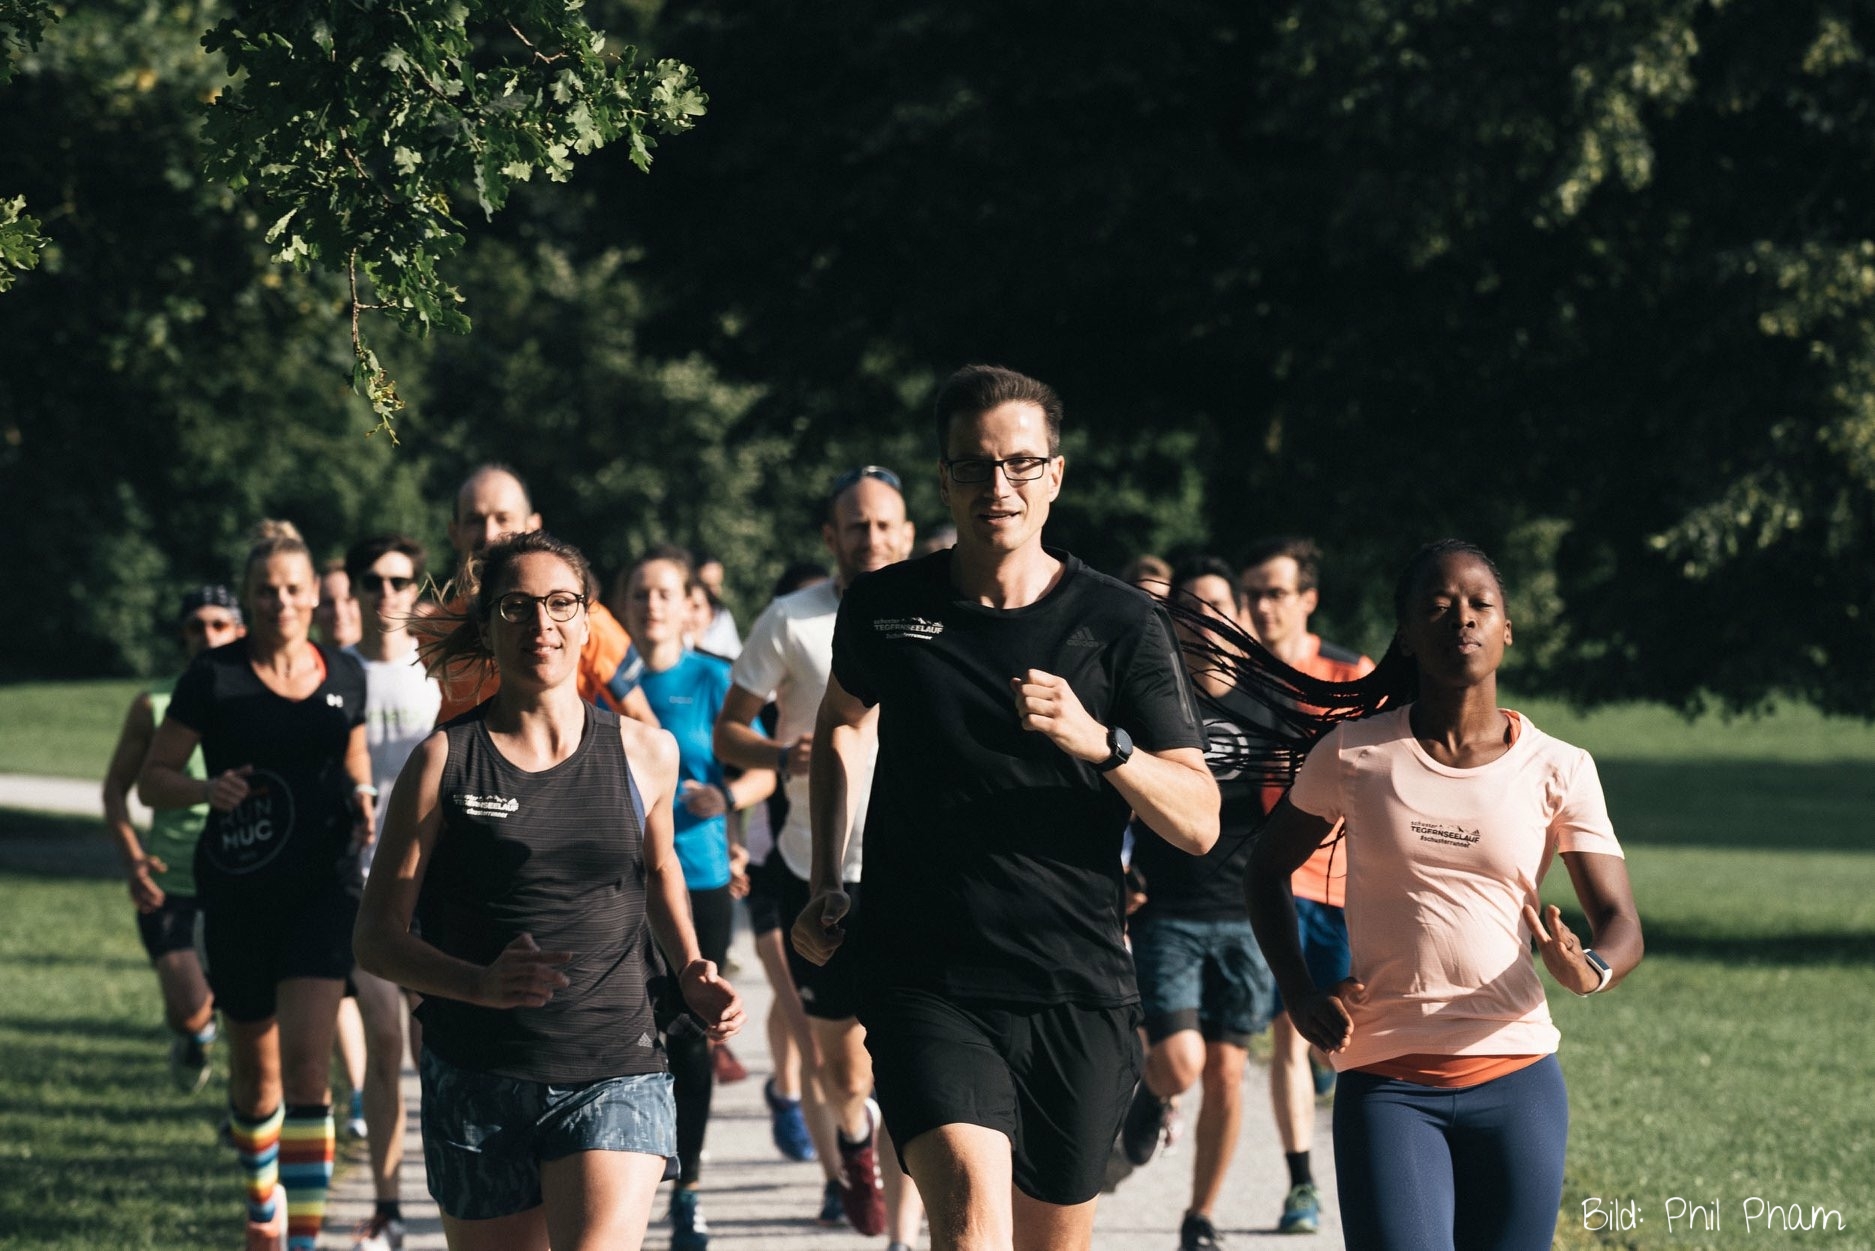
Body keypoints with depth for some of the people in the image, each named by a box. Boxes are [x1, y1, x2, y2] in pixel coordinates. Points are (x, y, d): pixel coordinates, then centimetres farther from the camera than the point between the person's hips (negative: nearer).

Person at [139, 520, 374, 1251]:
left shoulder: (346, 675, 5)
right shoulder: (214, 676, -4)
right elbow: (151, 780, -1)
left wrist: (361, 805, -1)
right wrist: (206, 790, -20)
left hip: (323, 888, 0)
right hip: (238, 891, 0)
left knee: (305, 1059, -14)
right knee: (254, 1065, 12)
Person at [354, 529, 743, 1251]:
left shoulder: (645, 753, 7)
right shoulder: (445, 763, 0)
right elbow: (376, 938, -2)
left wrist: (689, 972, 12)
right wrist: (482, 983, -19)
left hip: (614, 1073, 0)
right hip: (478, 1082, 0)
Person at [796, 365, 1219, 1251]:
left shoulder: (1122, 626, -1)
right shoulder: (884, 609, 3)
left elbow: (1198, 823, -4)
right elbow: (841, 721, 27)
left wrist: (1097, 741, -21)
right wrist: (826, 886, 20)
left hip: (1075, 992, 1)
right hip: (925, 981, -1)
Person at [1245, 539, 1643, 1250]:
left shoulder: (1557, 771, 3)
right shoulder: (1354, 756, 2)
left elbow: (1620, 923, 0)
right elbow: (1268, 869, 16)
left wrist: (1590, 971, -23)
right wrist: (1298, 991, 1)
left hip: (1516, 1082, 2)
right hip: (1385, 1085, -2)